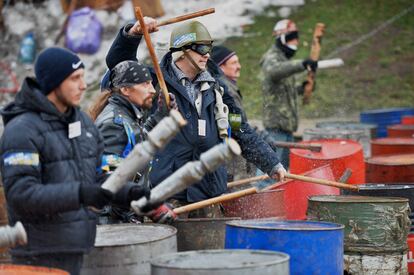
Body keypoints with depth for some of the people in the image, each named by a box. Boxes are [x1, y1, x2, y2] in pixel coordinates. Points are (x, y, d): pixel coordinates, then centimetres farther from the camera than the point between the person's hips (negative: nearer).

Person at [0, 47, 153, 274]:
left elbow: (99, 176, 17)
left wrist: (128, 192, -3)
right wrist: (78, 194, -31)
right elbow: (20, 194, -22)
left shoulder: (83, 122, 13)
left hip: (77, 249, 7)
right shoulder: (22, 130, -13)